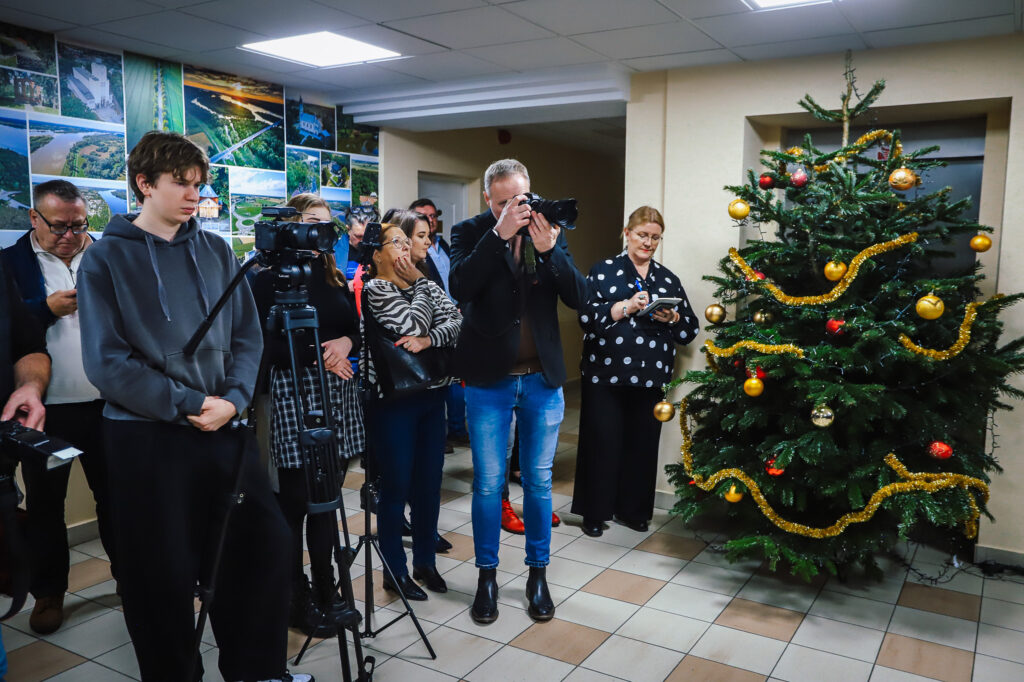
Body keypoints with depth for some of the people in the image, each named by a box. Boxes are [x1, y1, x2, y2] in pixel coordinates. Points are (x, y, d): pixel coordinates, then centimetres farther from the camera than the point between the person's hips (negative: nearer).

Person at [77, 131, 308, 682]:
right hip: (146, 436, -3)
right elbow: (107, 362, -10)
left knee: (262, 542, 7)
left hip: (223, 428, 4)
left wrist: (232, 398, -9)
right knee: (164, 572, 5)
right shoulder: (107, 258, -3)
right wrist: (190, 404, -15)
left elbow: (247, 335, 7)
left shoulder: (216, 252, 8)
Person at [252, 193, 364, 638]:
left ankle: (326, 591, 22)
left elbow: (356, 329, 17)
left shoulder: (334, 277, 16)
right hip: (295, 391, -6)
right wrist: (316, 356, -15)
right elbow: (263, 343, -11)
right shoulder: (271, 279, -4)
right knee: (295, 500, 0)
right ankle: (295, 602, 13)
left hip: (340, 391, 6)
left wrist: (345, 342, -4)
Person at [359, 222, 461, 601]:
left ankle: (425, 561, 27)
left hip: (431, 395, 6)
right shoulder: (375, 289, -6)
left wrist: (428, 339, -19)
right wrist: (418, 283, -7)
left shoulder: (424, 285, 12)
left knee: (429, 483, 11)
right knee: (397, 486, 2)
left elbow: (455, 322, -1)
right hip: (393, 401, -6)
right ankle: (395, 571, 17)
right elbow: (412, 325, -18)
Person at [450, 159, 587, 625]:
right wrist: (499, 234, -26)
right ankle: (487, 576, 25)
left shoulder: (549, 233, 2)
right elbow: (460, 287, -22)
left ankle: (538, 573, 28)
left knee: (539, 482, 12)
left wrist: (549, 250, -20)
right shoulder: (471, 233, -4)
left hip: (543, 380, 2)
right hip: (489, 380, -2)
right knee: (488, 484, 7)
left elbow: (578, 297, -6)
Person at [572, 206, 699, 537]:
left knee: (642, 444, 7)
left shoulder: (669, 279, 14)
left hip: (650, 377, 3)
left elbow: (690, 329, 11)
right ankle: (594, 512, 16)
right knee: (602, 442, 2)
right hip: (605, 374, -3)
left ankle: (633, 509, 24)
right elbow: (586, 316, -8)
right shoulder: (604, 270, 4)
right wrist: (625, 307, -19)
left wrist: (672, 318, -9)